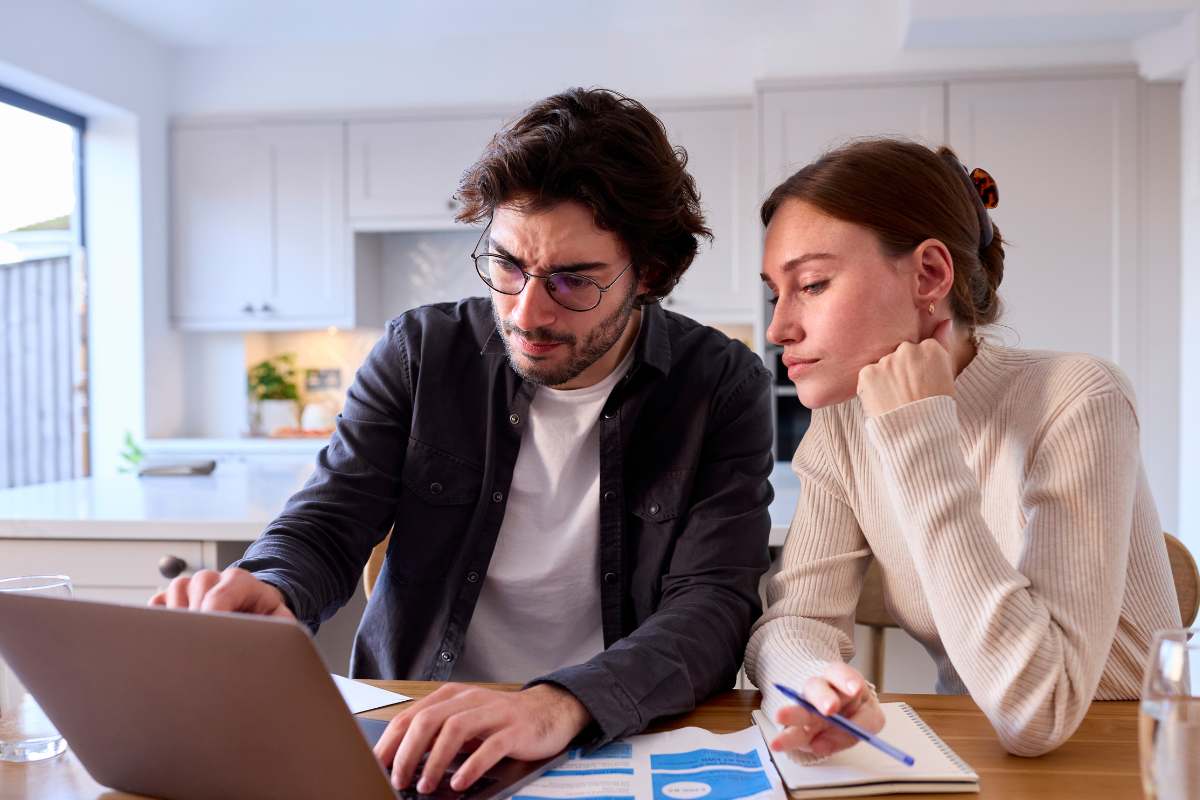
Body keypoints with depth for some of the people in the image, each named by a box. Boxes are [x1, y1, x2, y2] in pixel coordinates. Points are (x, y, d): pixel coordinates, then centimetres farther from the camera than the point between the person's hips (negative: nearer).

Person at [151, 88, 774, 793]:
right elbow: (323, 530, 0)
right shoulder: (420, 352, -1)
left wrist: (562, 703, -33)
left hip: (626, 737, -1)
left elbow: (715, 604, -15)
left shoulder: (724, 388, -6)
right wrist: (265, 596, -23)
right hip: (408, 735, 2)